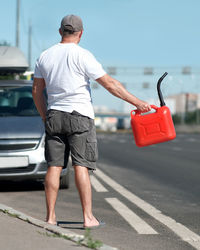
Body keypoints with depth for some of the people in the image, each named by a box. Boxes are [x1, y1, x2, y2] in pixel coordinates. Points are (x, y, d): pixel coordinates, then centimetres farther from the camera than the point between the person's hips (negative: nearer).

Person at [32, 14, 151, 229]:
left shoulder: (44, 56, 7)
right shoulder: (82, 56, -8)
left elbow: (36, 91, 12)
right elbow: (109, 83, -10)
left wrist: (45, 118, 22)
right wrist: (137, 102, -6)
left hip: (54, 116, 4)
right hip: (79, 116, -4)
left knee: (54, 166, 5)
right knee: (81, 166, -5)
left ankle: (50, 217, 6)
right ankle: (88, 217, -6)